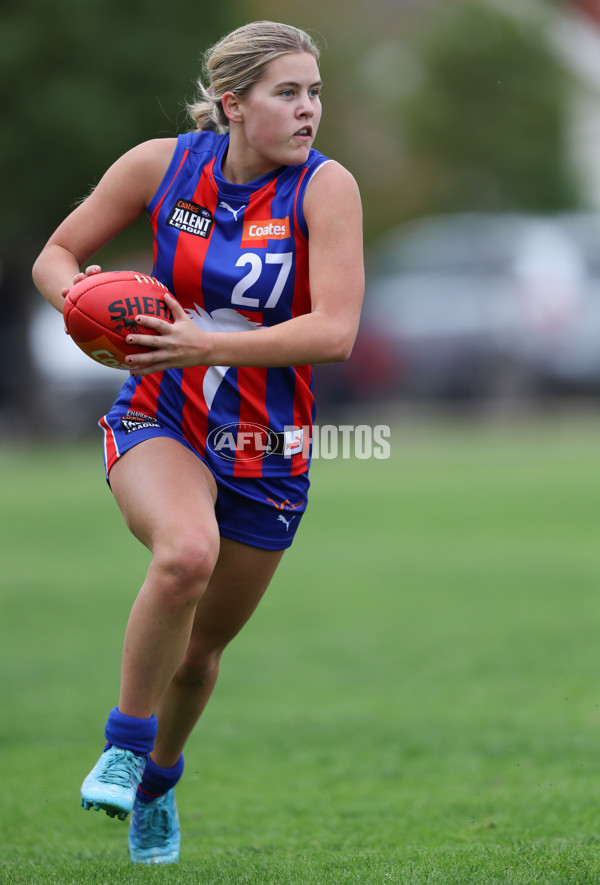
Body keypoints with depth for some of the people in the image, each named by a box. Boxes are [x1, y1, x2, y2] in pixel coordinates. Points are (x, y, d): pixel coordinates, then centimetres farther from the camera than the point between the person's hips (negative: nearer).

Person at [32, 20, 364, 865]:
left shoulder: (327, 187, -14)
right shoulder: (162, 165, -8)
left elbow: (335, 332, -23)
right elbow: (55, 256, 3)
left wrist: (208, 344, -33)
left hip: (267, 450, 1)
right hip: (159, 422, -1)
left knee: (203, 644, 13)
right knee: (186, 552, -34)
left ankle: (158, 783, 44)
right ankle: (125, 744, -14)